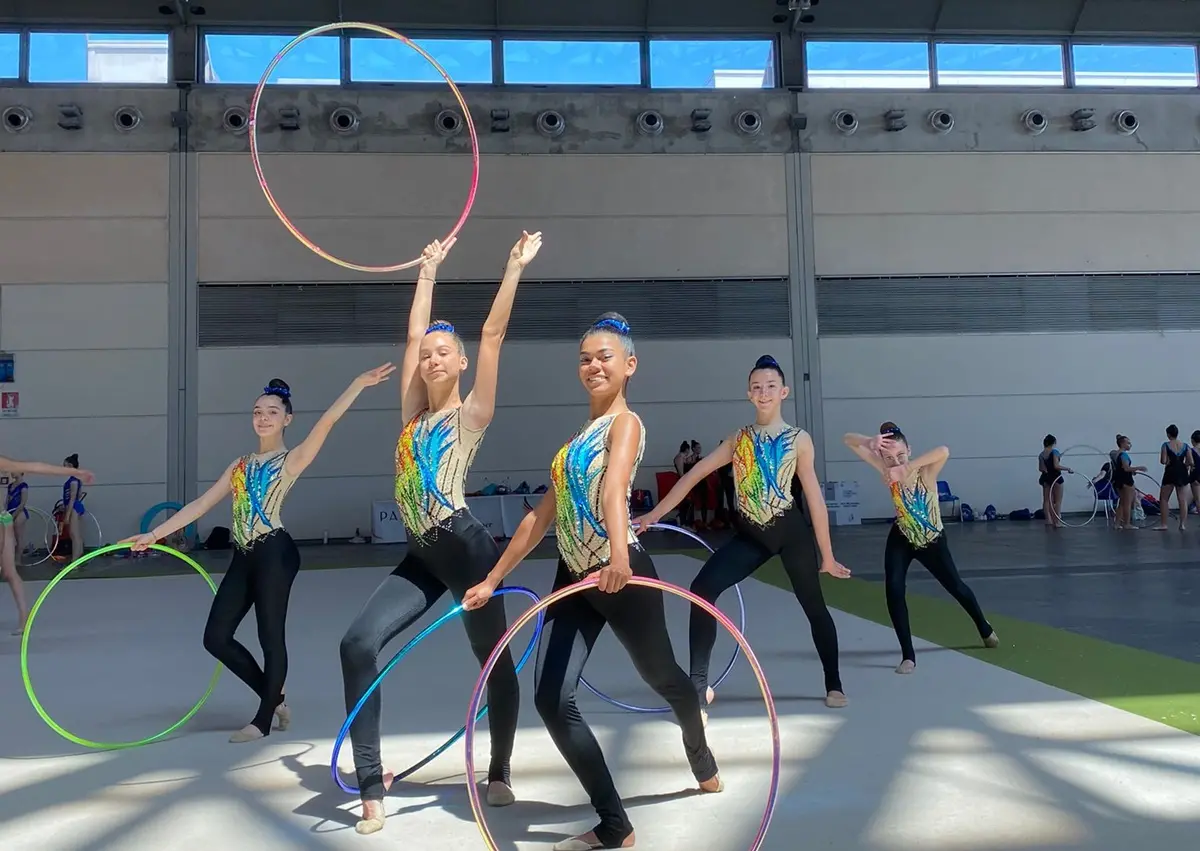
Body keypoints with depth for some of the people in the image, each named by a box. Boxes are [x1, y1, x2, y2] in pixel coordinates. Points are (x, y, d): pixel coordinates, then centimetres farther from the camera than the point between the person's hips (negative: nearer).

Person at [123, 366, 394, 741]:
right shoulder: (241, 464, 17)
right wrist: (154, 535, 12)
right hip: (243, 558, 7)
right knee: (216, 638, 7)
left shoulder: (293, 459, -1)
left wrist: (358, 384, -26)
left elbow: (327, 420, -15)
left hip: (275, 554, -7)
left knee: (271, 637, 0)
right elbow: (201, 504, 17)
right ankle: (274, 698, 24)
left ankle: (264, 719, 16)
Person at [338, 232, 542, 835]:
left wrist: (516, 266, -6)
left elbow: (493, 333, -5)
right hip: (420, 556, 5)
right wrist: (429, 269, 24)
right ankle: (371, 787, -6)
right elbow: (414, 335, 16)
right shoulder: (414, 411, 12)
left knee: (495, 662, 8)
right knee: (358, 643, -13)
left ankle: (499, 775, 29)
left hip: (465, 548, -4)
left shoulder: (472, 413, -1)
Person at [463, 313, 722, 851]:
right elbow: (541, 516, 17)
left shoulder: (625, 423, -9)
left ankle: (705, 765, 48)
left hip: (621, 575, -7)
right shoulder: (580, 435, 15)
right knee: (551, 700, -8)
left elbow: (614, 487, -33)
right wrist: (493, 579, 17)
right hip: (574, 579, 7)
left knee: (661, 678, 15)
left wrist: (618, 552, -50)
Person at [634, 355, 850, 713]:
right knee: (702, 590, -15)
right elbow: (694, 475, 5)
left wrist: (827, 555, 0)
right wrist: (653, 515, 2)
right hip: (750, 535, 2)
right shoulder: (738, 439, 6)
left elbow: (815, 499, -2)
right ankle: (699, 684, -7)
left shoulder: (799, 440, -2)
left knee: (814, 606, 9)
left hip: (792, 533, -2)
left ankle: (834, 684, 30)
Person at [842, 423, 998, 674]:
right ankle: (908, 655, -6)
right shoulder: (887, 471, -22)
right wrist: (871, 442, -47)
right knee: (893, 590, -20)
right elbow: (849, 441, -26)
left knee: (956, 587, 20)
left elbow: (943, 452, -54)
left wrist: (906, 468, -54)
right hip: (901, 540, 1)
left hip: (933, 541, -1)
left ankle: (985, 630, 51)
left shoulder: (925, 472, -30)